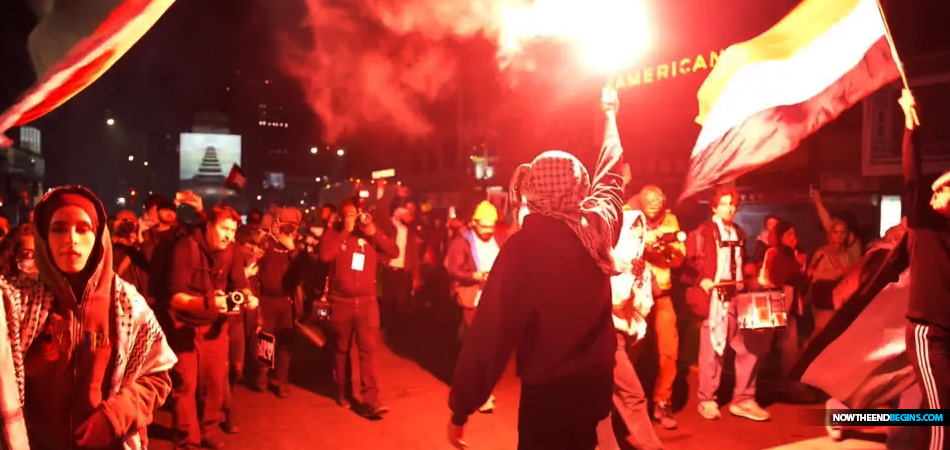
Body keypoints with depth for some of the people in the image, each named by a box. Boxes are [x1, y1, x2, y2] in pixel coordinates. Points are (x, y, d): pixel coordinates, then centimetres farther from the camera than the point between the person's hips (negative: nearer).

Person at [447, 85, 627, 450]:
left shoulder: (523, 246, -19)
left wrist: (461, 409, -12)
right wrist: (610, 114, 34)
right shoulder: (600, 225, -4)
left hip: (548, 389, -5)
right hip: (597, 379, 5)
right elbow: (611, 175, 18)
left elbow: (491, 330, -20)